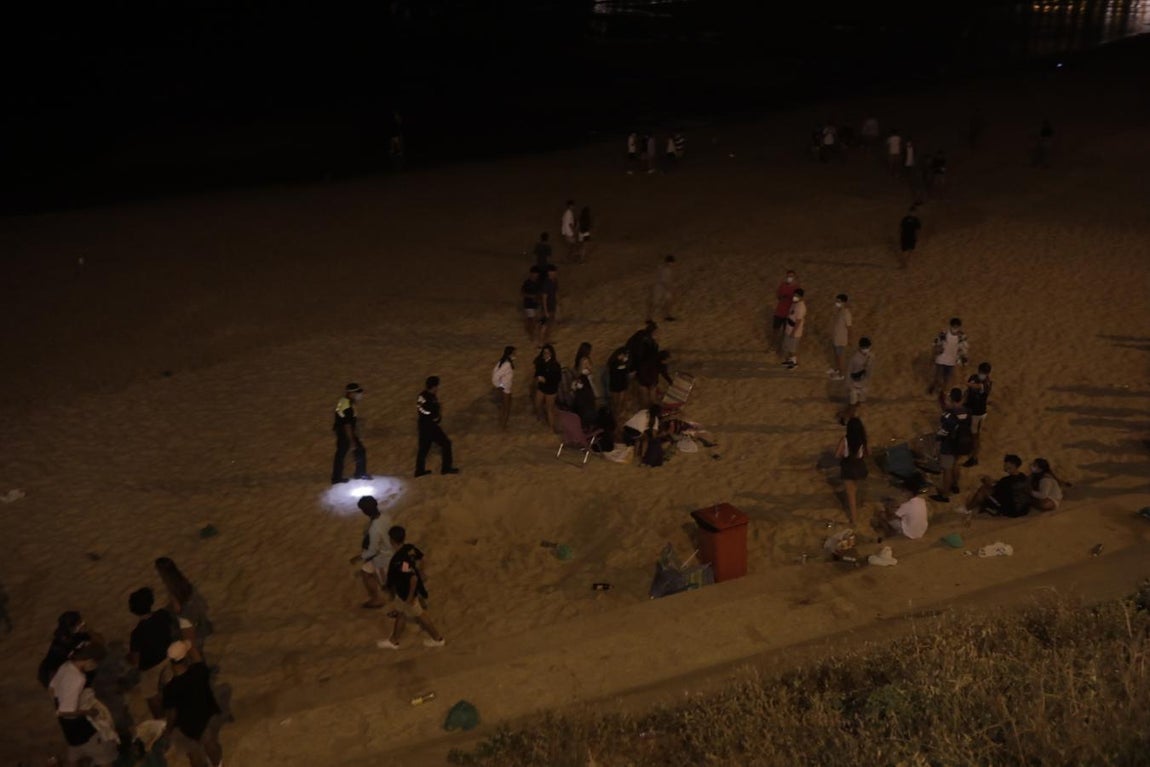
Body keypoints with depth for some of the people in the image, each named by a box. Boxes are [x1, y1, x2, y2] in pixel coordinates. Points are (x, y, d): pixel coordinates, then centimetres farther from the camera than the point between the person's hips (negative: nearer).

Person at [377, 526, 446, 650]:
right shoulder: (409, 548, -11)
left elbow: (414, 578, -37)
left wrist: (410, 597, -25)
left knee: (419, 615, 11)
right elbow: (419, 556, 8)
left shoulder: (401, 560, -37)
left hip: (407, 592, -9)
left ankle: (438, 638, 29)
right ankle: (393, 641, 40)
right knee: (401, 613, 23)